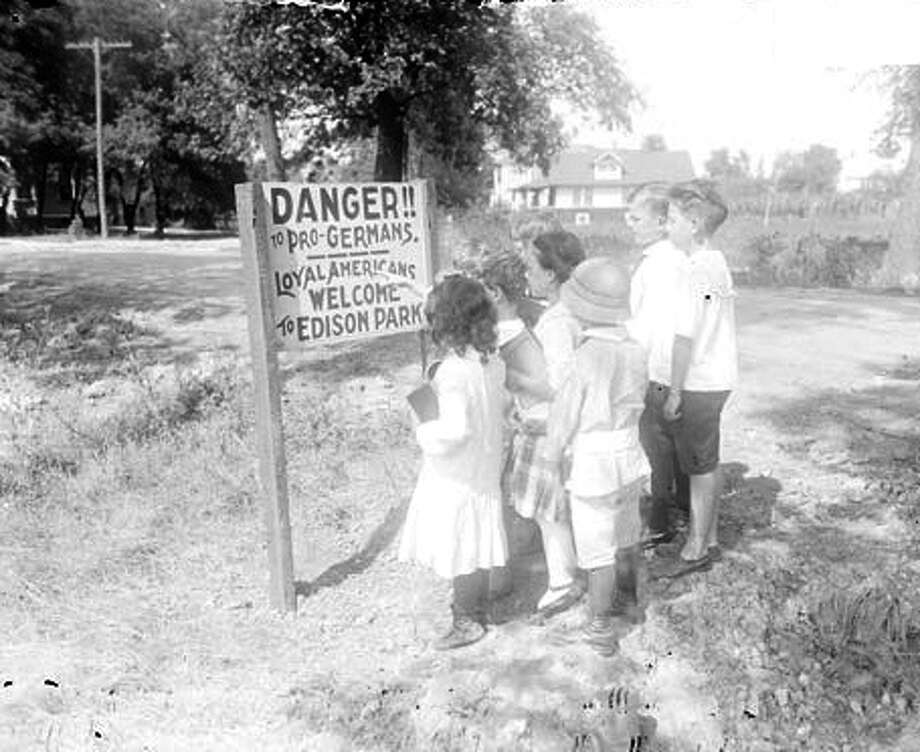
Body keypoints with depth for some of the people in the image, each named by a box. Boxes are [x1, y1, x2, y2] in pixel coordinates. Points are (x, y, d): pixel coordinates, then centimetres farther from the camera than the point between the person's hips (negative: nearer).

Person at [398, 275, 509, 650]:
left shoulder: (454, 370, -26)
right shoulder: (492, 361, -2)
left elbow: (456, 428, -32)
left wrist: (424, 431, -14)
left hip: (455, 476, -8)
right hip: (484, 468, 8)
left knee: (460, 547, 7)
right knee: (474, 543, 22)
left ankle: (468, 621, 20)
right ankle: (475, 603, 38)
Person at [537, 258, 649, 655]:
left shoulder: (586, 357, -22)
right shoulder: (636, 351, -6)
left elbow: (565, 413, -12)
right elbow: (636, 403, 6)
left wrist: (551, 455, 2)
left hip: (593, 463, -6)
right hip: (629, 455, 6)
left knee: (598, 549, 6)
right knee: (626, 538, 24)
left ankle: (600, 629, 18)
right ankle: (628, 600, 44)